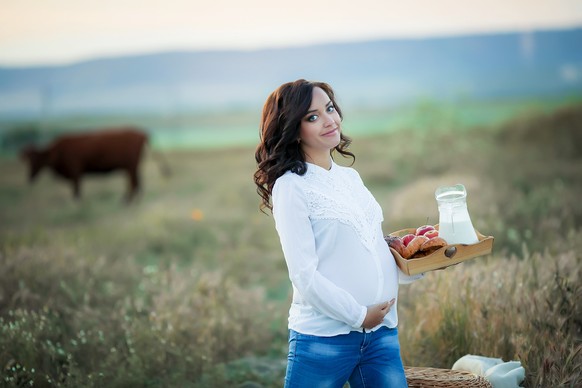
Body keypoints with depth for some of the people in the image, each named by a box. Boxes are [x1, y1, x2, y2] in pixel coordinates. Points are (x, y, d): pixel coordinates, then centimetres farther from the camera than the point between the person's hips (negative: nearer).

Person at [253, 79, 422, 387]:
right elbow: (304, 275, -13)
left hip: (382, 333, 6)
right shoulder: (291, 186, -8)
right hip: (324, 339, -6)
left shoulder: (351, 177, 12)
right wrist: (358, 316, -12)